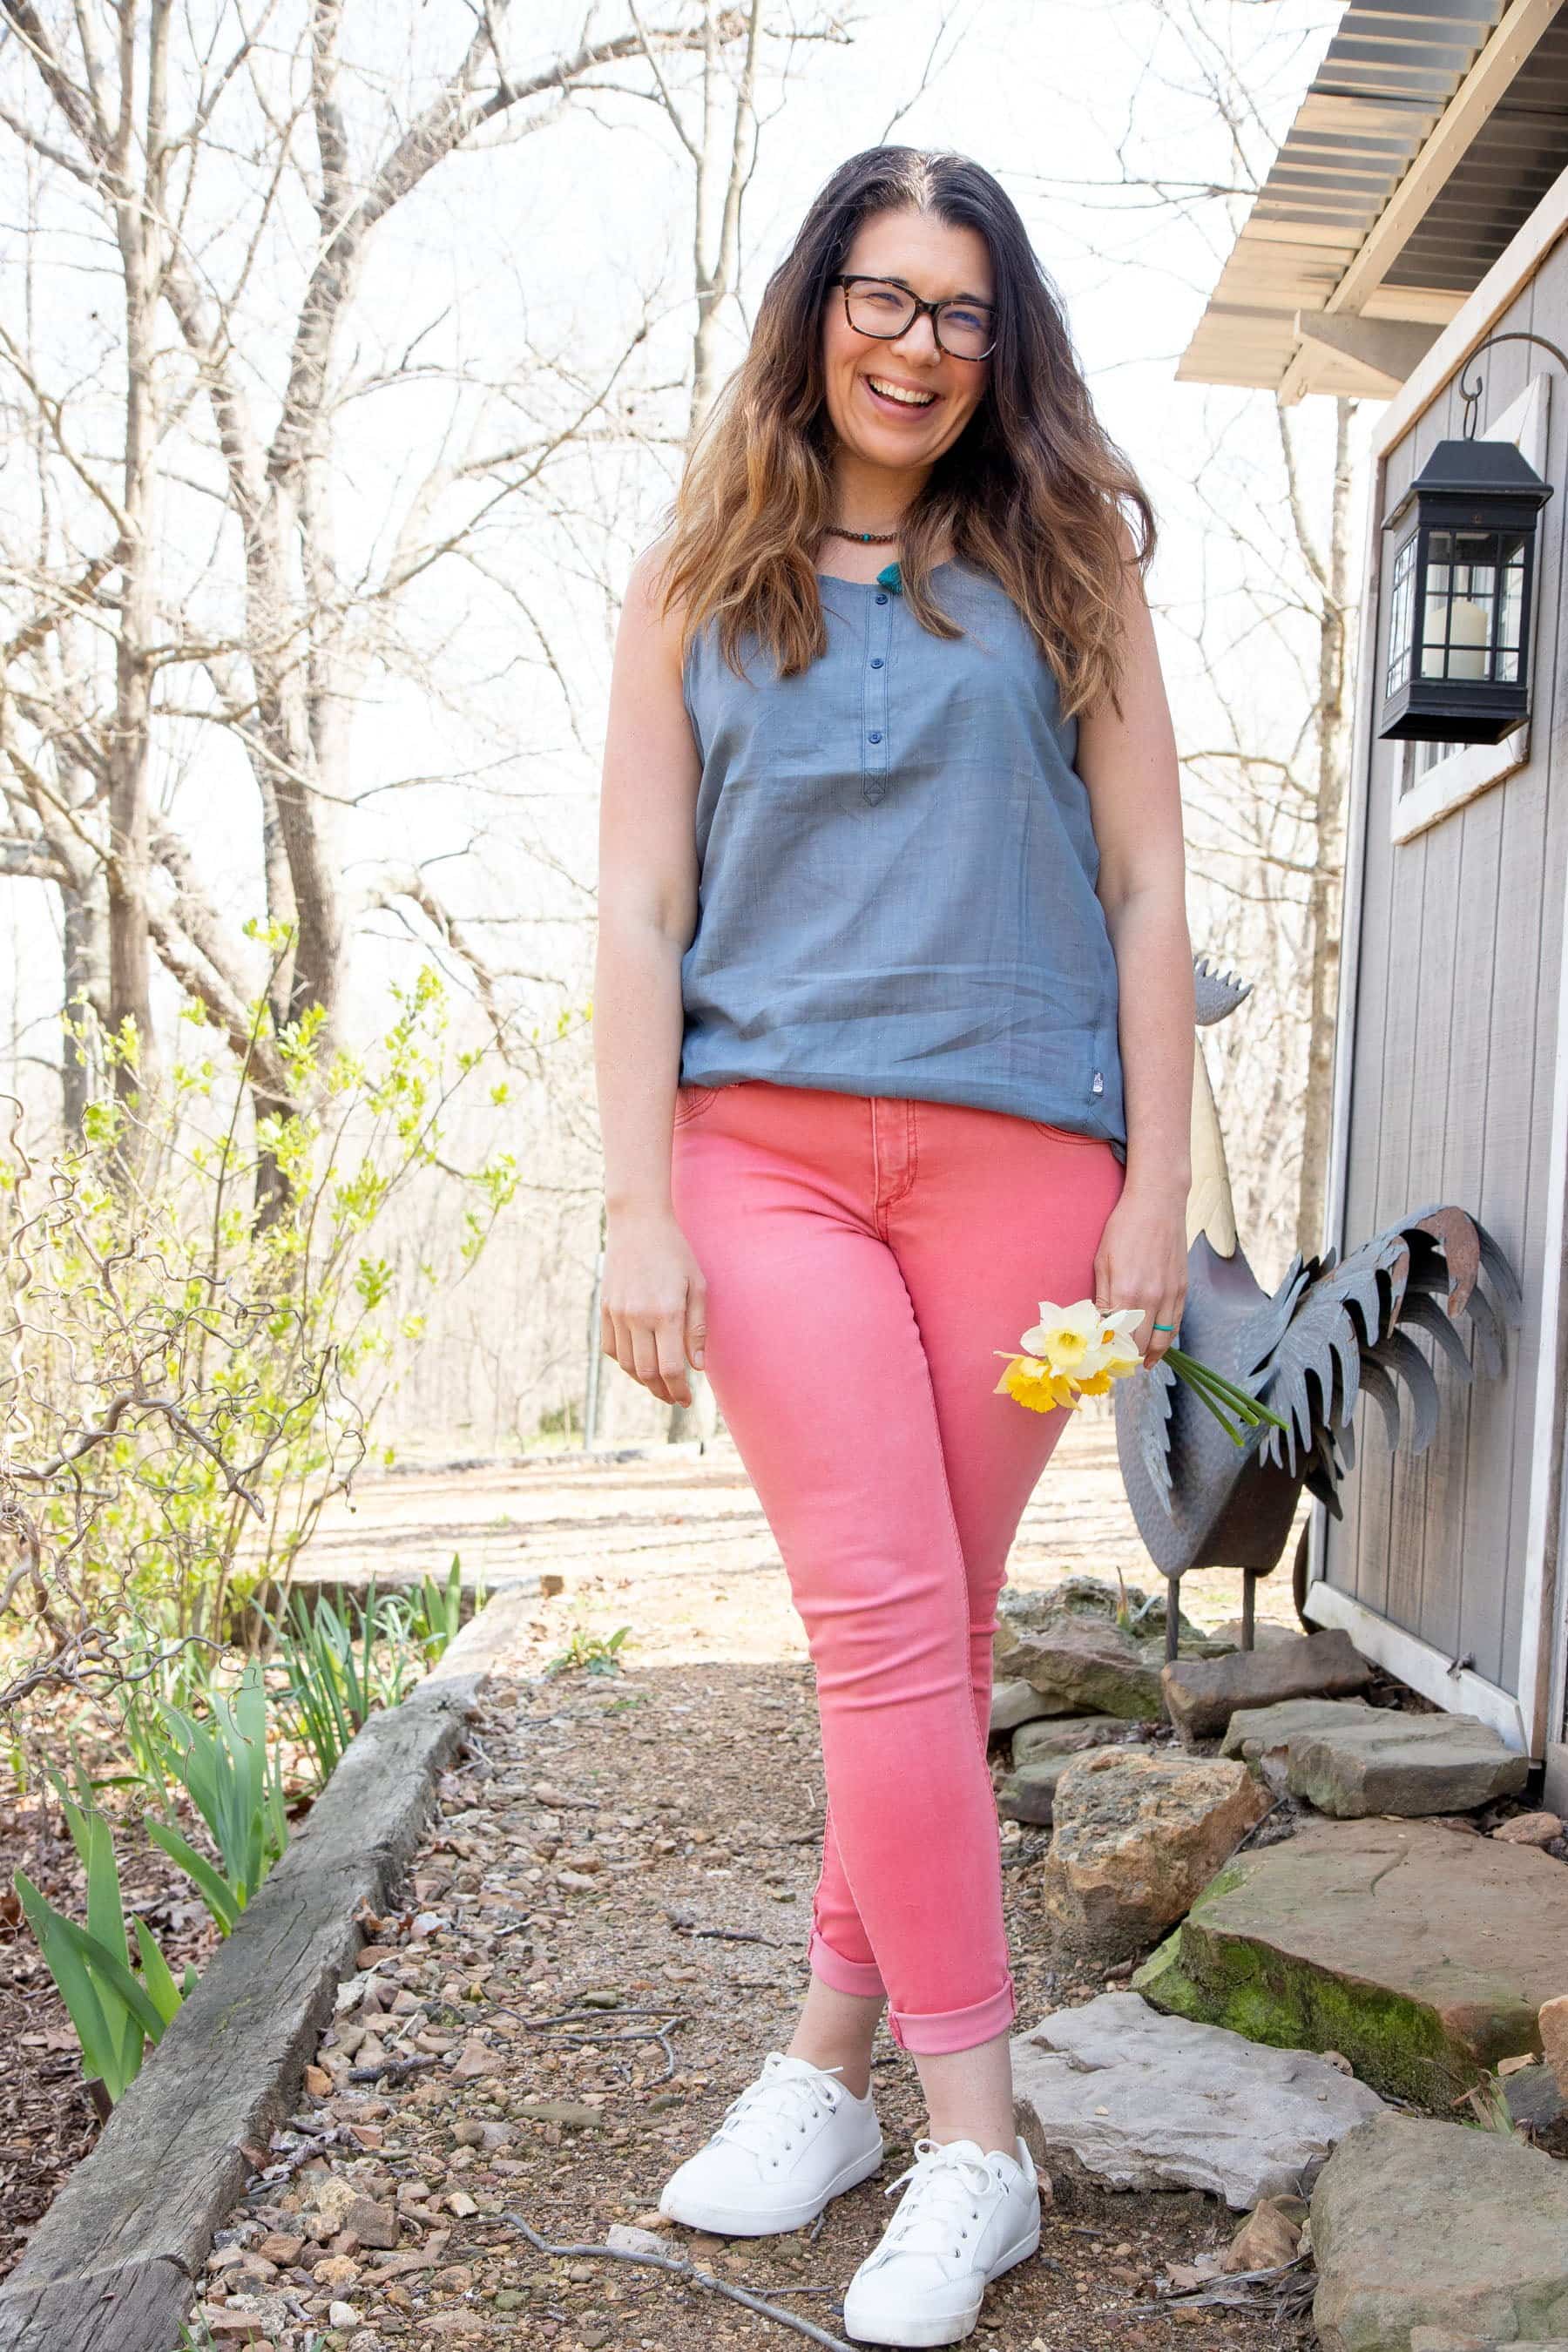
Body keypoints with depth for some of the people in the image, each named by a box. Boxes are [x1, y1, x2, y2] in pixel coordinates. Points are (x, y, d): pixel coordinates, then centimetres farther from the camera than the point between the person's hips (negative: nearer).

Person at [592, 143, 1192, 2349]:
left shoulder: (1062, 563, 12)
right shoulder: (700, 578, 12)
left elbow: (1147, 886, 7)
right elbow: (641, 904, 6)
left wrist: (1155, 1193, 0)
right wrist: (639, 1210, -3)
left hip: (1020, 1150, 1)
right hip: (768, 1142, 0)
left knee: (936, 1621, 4)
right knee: (883, 1613, -9)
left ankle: (833, 2050, 18)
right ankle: (973, 2133, 3)